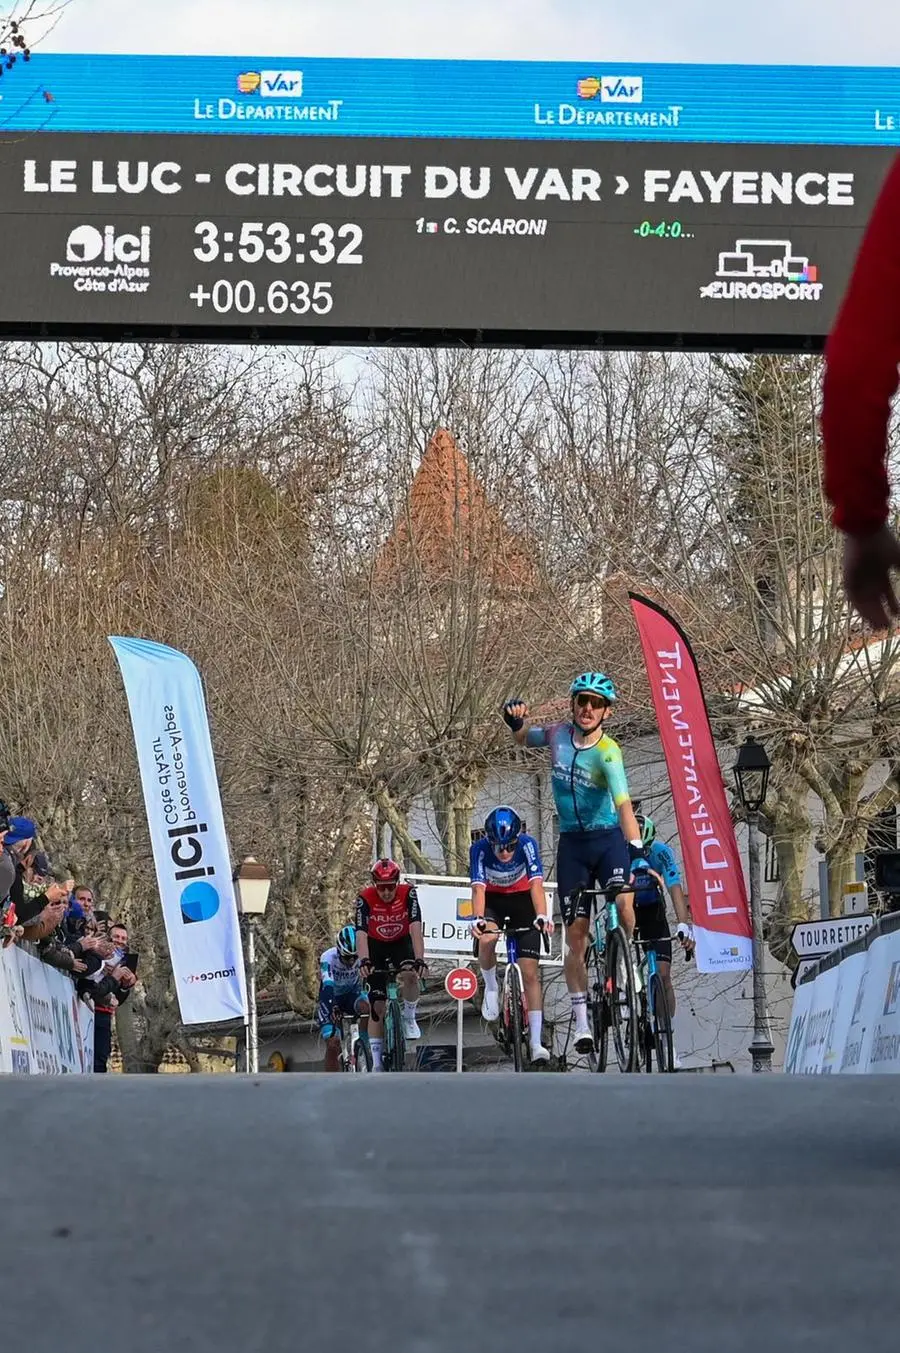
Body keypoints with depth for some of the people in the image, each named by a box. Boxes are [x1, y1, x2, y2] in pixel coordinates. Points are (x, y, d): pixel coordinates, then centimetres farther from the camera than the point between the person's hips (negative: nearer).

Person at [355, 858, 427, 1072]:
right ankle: (376, 1062, -1)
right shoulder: (365, 899, -26)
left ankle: (409, 1019, -5)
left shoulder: (408, 894, -26)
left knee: (410, 976, -33)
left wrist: (419, 960, -47)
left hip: (401, 943, 0)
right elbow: (361, 934, -35)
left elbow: (415, 929, -34)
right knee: (377, 1006, -7)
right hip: (376, 946, 0)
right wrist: (364, 961, -51)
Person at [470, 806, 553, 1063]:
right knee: (487, 938, -35)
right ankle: (491, 988, -4)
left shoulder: (527, 844, -28)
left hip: (522, 900, 0)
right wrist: (477, 919, -53)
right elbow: (478, 888, -35)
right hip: (492, 900, 0)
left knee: (530, 973, -8)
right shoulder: (480, 849, -27)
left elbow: (536, 884, -37)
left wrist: (542, 916, -54)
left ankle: (536, 1044, -8)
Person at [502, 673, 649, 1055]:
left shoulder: (607, 752, -19)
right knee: (576, 934, 0)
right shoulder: (558, 734, -4)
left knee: (623, 905, -29)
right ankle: (582, 1022, 6)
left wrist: (636, 851, -44)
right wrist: (515, 721, -3)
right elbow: (525, 740, 19)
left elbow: (623, 804, -32)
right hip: (572, 843, 4)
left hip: (609, 838, -3)